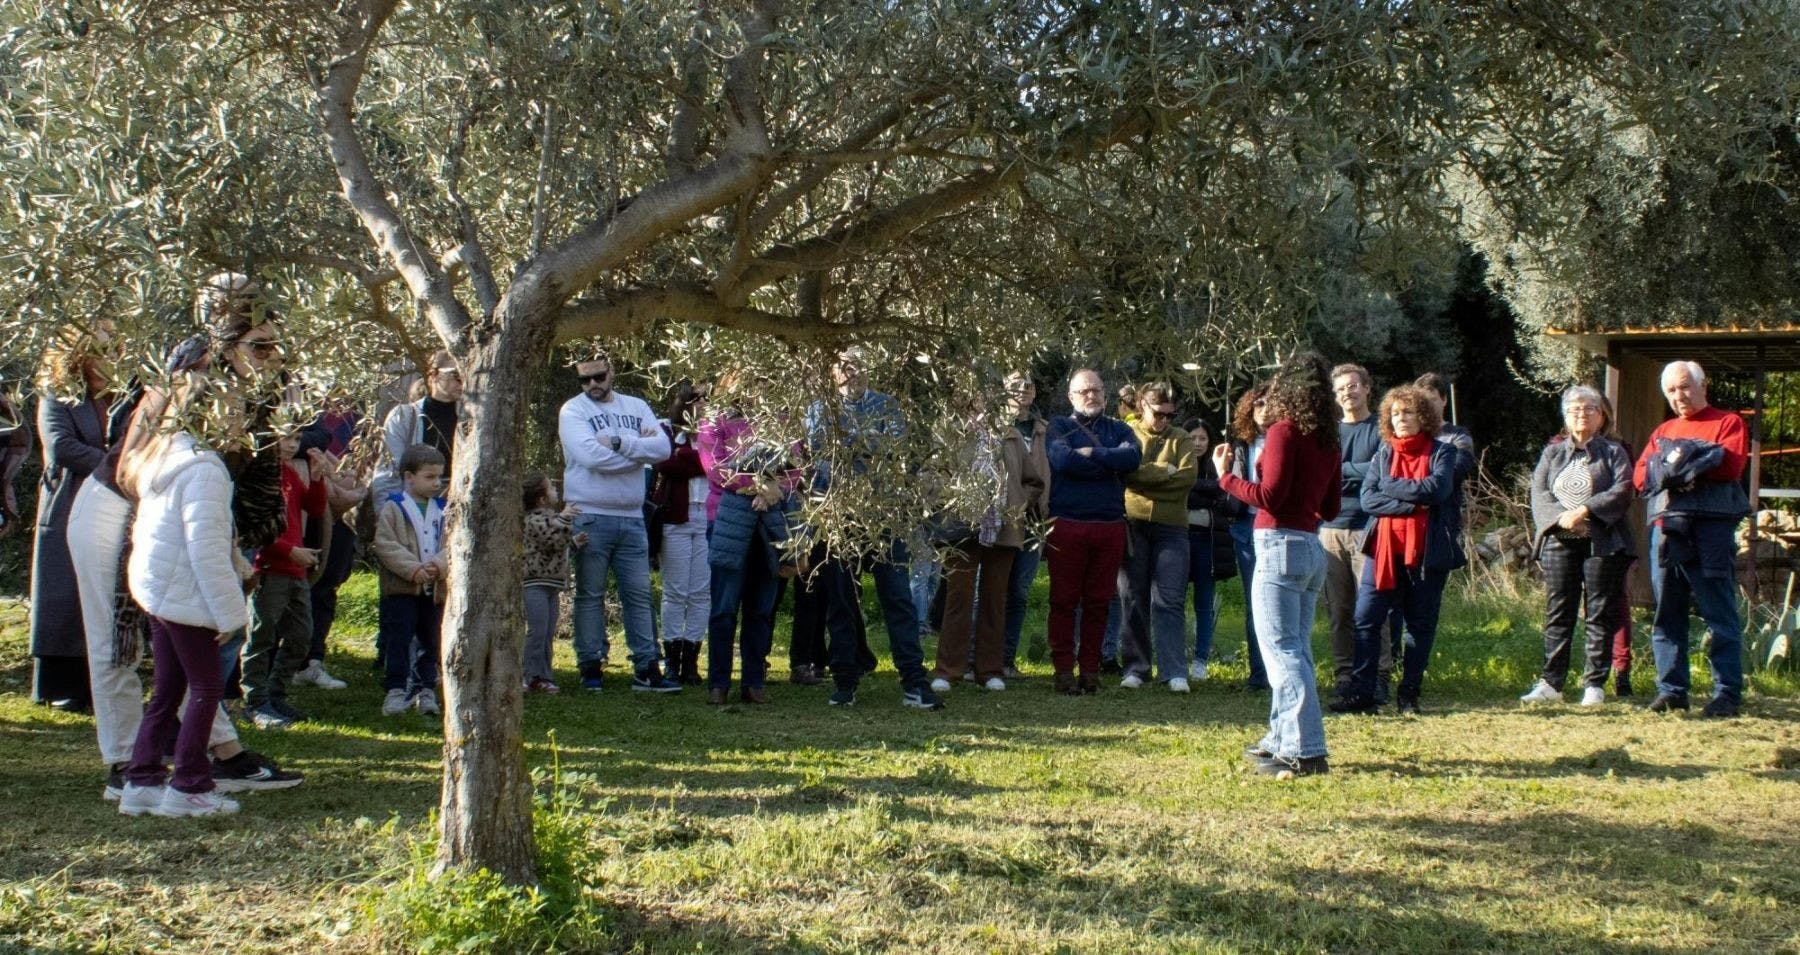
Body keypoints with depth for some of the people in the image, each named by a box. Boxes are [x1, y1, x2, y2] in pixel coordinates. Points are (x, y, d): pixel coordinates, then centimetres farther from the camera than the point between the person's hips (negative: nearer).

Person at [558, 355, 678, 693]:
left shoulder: (637, 408, 12)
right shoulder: (573, 410, -1)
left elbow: (663, 447, -3)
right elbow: (590, 455, -17)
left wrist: (619, 443, -15)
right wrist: (639, 449, -7)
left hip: (632, 517, 4)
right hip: (590, 517, -4)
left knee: (639, 595, 5)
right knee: (590, 595, 3)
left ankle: (647, 669, 8)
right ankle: (590, 667, 9)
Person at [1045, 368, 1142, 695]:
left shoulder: (1118, 429, 14)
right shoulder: (1059, 427, 6)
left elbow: (1134, 456, -8)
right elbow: (1062, 460, -15)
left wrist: (1091, 454, -13)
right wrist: (1110, 466, -8)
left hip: (1110, 525, 3)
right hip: (1067, 525, -3)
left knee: (1098, 602, 6)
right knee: (1064, 600, 0)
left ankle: (1091, 669, 13)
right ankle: (1063, 670, 5)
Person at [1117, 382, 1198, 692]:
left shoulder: (1181, 439, 12)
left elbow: (1188, 475, -5)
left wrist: (1143, 473, -8)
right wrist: (1163, 473, -9)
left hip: (1171, 527, 0)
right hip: (1133, 524, 0)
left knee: (1169, 601, -5)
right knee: (1133, 600, 4)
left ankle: (1174, 672, -8)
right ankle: (1136, 667, 12)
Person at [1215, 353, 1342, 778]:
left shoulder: (1284, 430, -11)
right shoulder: (1327, 440, 12)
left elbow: (1269, 495, -17)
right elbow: (1330, 508, 15)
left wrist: (1226, 476, -4)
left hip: (1280, 546, -8)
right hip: (1312, 548, 8)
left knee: (1281, 651, -7)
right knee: (1295, 648, 16)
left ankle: (1305, 750, -11)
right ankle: (1283, 738, 25)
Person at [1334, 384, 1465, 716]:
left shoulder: (1443, 452, 2)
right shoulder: (1383, 453, 10)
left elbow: (1436, 489, -17)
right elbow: (1368, 498, -3)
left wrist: (1390, 487, -8)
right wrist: (1412, 503, -14)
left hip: (1427, 550, -2)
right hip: (1384, 550, 2)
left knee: (1421, 624, 6)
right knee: (1366, 620, -5)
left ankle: (1410, 695, 14)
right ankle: (1361, 693, -2)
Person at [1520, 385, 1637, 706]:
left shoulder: (1613, 452, 9)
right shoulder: (1553, 452, 16)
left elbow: (1622, 491, -6)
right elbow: (1538, 492, 4)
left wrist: (1585, 510, -18)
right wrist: (1561, 517, -15)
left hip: (1602, 542, -2)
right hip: (1559, 541, 2)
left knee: (1599, 615, -1)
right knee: (1557, 614, 2)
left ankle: (1594, 685, 3)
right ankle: (1551, 683, 4)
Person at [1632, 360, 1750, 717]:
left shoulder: (1728, 423, 8)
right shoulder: (1662, 431, 23)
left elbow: (1731, 464, -10)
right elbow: (1640, 476, 8)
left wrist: (1676, 462, -6)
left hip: (1711, 526, -5)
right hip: (1666, 527, 5)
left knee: (1720, 614, -5)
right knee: (1667, 615, 5)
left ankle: (1728, 693, -3)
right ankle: (1671, 690, 11)